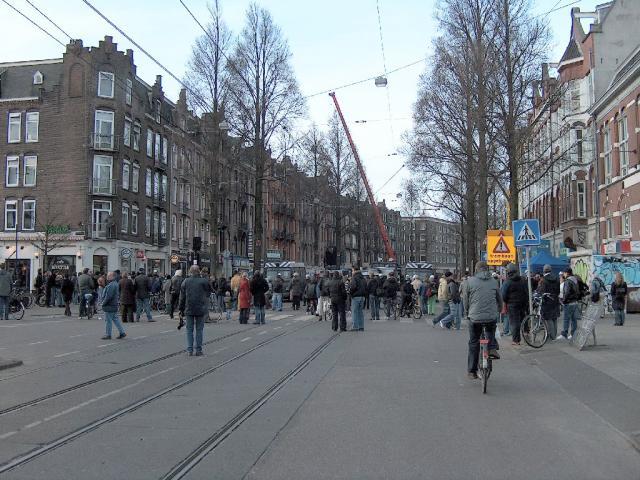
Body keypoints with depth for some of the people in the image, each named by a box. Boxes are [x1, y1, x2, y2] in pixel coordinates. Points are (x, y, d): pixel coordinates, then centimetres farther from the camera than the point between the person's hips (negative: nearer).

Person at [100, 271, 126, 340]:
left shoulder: (111, 285, -20)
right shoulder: (115, 284, 13)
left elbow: (108, 296, -23)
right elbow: (118, 295, 20)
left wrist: (103, 303, -13)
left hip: (109, 306, -10)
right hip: (114, 305, 10)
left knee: (108, 320, 0)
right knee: (115, 319, 14)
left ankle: (108, 335, 7)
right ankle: (122, 333, 15)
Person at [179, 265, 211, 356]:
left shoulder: (185, 282, 2)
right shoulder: (204, 281, -4)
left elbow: (182, 297, 5)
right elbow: (207, 295, 2)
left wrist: (181, 309, 11)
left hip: (189, 310, 1)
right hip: (201, 310, -1)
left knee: (189, 329, 9)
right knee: (199, 330, 6)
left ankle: (190, 350, 7)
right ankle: (198, 350, 7)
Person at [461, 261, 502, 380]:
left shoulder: (469, 281, 0)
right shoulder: (493, 282, 7)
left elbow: (465, 300, 7)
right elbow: (499, 300, 19)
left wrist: (467, 313, 24)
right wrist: (499, 311, 38)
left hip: (475, 318, -2)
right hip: (492, 317, 2)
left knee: (473, 344, 11)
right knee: (491, 332, 34)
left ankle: (472, 371, 16)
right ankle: (492, 348, 11)